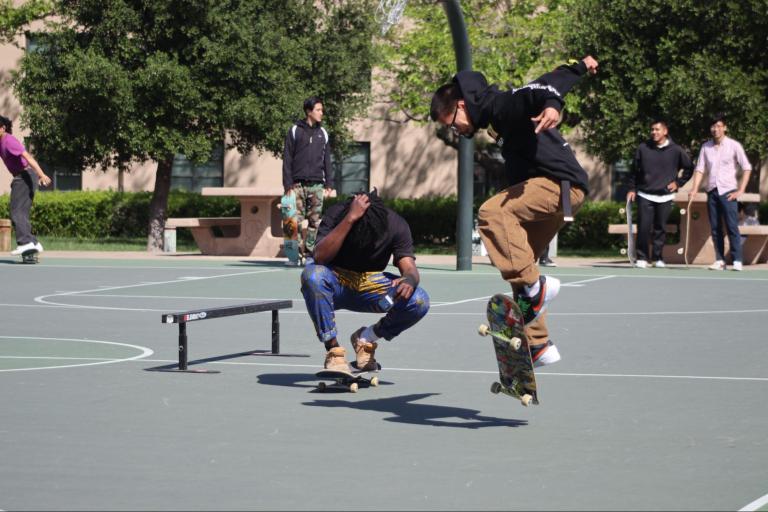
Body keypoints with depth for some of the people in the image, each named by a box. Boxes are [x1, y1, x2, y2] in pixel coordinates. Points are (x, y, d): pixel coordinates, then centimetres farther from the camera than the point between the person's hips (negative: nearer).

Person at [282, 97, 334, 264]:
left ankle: (310, 252, 2)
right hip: (298, 184, -3)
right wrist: (288, 184, -6)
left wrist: (329, 184, 7)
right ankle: (296, 253, -4)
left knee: (315, 222, -1)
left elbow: (327, 160, 15)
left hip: (316, 185, 3)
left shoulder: (322, 133, 13)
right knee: (297, 221, -6)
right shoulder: (295, 131, 3)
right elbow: (287, 160, 1)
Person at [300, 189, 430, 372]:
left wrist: (409, 280, -44)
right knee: (312, 274, -37)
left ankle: (366, 338, 3)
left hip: (371, 285, 2)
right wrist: (350, 219, -42)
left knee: (419, 301, -23)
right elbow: (320, 256, -36)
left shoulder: (396, 225, -13)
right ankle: (333, 348, -22)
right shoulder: (336, 214, -21)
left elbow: (409, 267, -19)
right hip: (337, 281, -2)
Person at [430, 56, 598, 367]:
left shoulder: (501, 105, -8)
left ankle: (533, 285, -31)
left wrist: (552, 105, -52)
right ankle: (538, 346, 13)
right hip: (550, 189, 11)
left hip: (561, 183, -11)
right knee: (515, 266, 11)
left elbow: (537, 89, -31)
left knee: (492, 213, -29)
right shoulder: (495, 116, 21)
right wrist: (580, 67, 44)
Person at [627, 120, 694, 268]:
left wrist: (678, 182, 3)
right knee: (643, 227, -6)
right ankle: (641, 258, -1)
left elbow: (689, 168, 11)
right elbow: (634, 170, 9)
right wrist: (632, 189, 4)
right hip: (645, 195, 0)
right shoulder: (643, 149, 1)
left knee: (660, 228, 4)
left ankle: (657, 258, 14)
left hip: (665, 196, 0)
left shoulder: (676, 150, -1)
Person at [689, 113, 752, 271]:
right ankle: (720, 261, 7)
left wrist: (740, 190, -8)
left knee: (732, 227, -8)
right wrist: (694, 189, -4)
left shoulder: (734, 146, -2)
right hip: (712, 192, 4)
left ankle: (737, 261, -8)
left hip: (728, 192, -4)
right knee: (715, 228, 4)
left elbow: (747, 168, -1)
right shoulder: (706, 147, 9)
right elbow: (700, 169, 9)